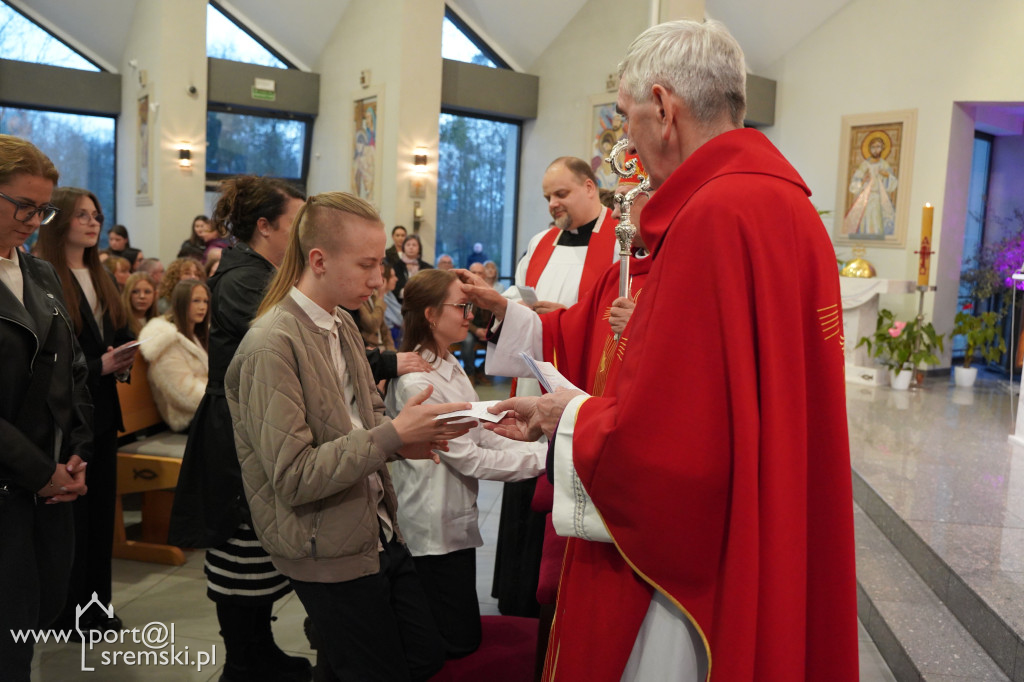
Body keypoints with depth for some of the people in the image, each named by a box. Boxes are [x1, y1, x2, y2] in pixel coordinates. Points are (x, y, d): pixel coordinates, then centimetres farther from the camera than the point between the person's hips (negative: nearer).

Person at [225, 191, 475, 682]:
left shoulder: (342, 325, 4)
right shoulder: (272, 345, -21)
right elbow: (294, 477, -23)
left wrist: (408, 438, -7)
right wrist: (393, 434, -24)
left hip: (378, 530, 8)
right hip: (330, 553, -7)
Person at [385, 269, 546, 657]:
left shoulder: (451, 367, 7)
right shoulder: (416, 382, -23)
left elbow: (482, 435, 6)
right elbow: (469, 459, -22)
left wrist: (543, 449, -7)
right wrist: (543, 460, -18)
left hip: (458, 520, 9)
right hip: (433, 532, -9)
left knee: (464, 633, 18)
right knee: (460, 641, 4)